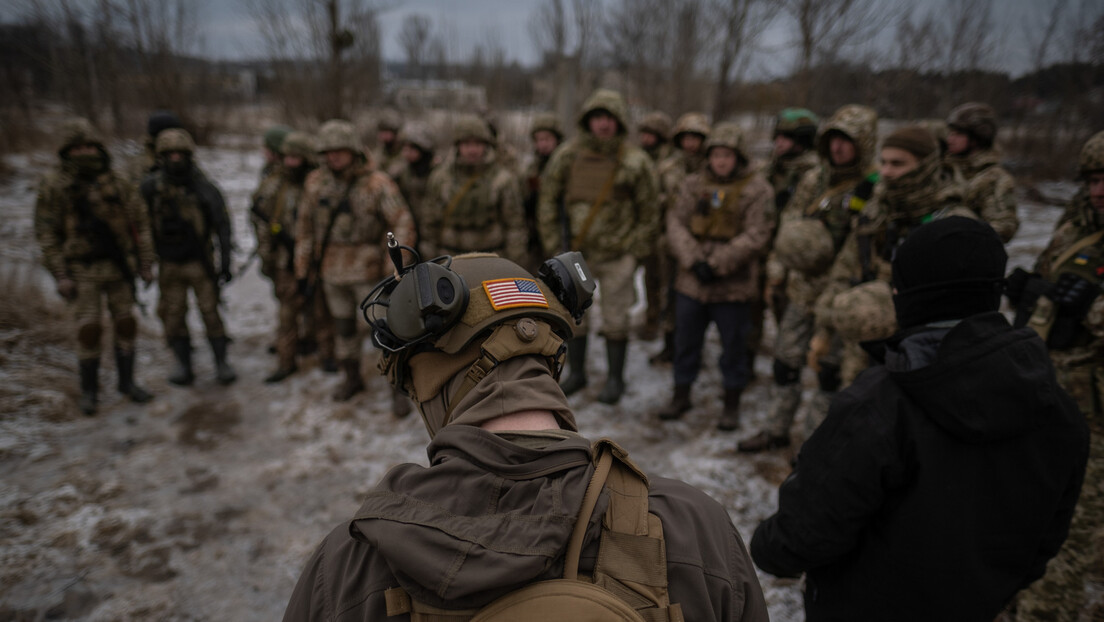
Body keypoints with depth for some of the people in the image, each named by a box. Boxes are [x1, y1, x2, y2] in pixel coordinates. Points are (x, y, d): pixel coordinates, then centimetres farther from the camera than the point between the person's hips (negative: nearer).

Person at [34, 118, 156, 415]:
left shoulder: (116, 183, 2)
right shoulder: (52, 186, -4)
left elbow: (139, 223, 4)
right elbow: (46, 234, -4)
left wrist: (146, 264, 1)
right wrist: (60, 276, -10)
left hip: (118, 267, 2)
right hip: (82, 271, -2)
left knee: (125, 325, 6)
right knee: (89, 330, -5)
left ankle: (127, 382, 21)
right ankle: (89, 391, 13)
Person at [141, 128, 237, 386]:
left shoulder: (204, 188, -8)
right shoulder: (150, 187, -2)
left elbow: (222, 226, -5)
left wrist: (225, 263, -9)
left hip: (200, 262, -2)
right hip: (169, 265, 2)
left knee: (210, 312, -2)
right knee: (173, 316, 4)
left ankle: (221, 364, 9)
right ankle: (184, 366, 16)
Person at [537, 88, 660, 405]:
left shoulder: (635, 161, -8)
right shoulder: (567, 155, -3)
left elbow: (648, 210, 0)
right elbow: (548, 199, 4)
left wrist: (638, 251, -2)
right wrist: (552, 244, 1)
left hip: (617, 253, -3)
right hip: (575, 250, 3)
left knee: (615, 319, 5)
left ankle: (615, 378, 22)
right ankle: (576, 372, 30)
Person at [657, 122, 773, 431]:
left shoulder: (757, 189, -6)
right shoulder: (694, 184, 6)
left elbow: (754, 236, -13)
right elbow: (676, 222, 0)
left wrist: (716, 264, -18)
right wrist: (693, 260, -15)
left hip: (733, 284, -4)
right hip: (690, 281, 4)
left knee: (733, 345, 7)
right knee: (685, 340, 15)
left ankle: (731, 404, 25)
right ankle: (681, 396, 33)